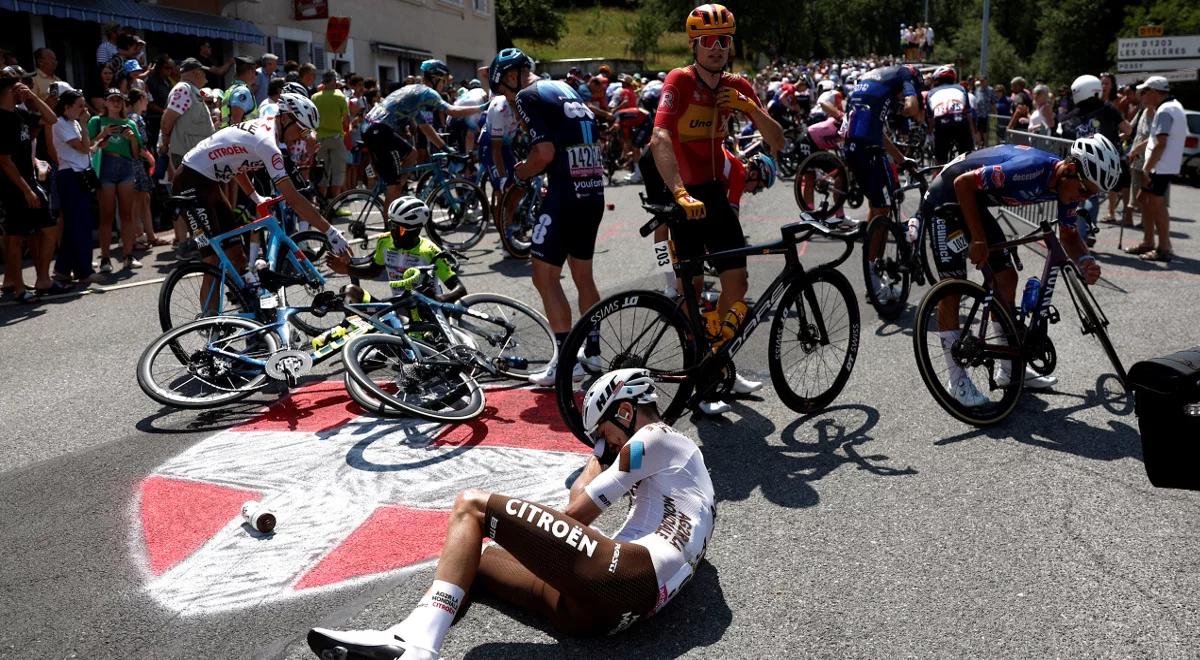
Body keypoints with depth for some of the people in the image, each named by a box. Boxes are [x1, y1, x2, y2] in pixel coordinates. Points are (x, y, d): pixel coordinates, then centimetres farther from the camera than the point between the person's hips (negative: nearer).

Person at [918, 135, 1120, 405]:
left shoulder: (1069, 184, -7)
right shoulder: (1031, 169, -33)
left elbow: (1069, 235, 5)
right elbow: (963, 183, -30)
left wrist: (1086, 261, -16)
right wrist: (978, 239, -26)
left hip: (973, 201, 9)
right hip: (946, 197, -9)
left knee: (1006, 277, 6)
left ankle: (1009, 367, 18)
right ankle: (956, 380, -2)